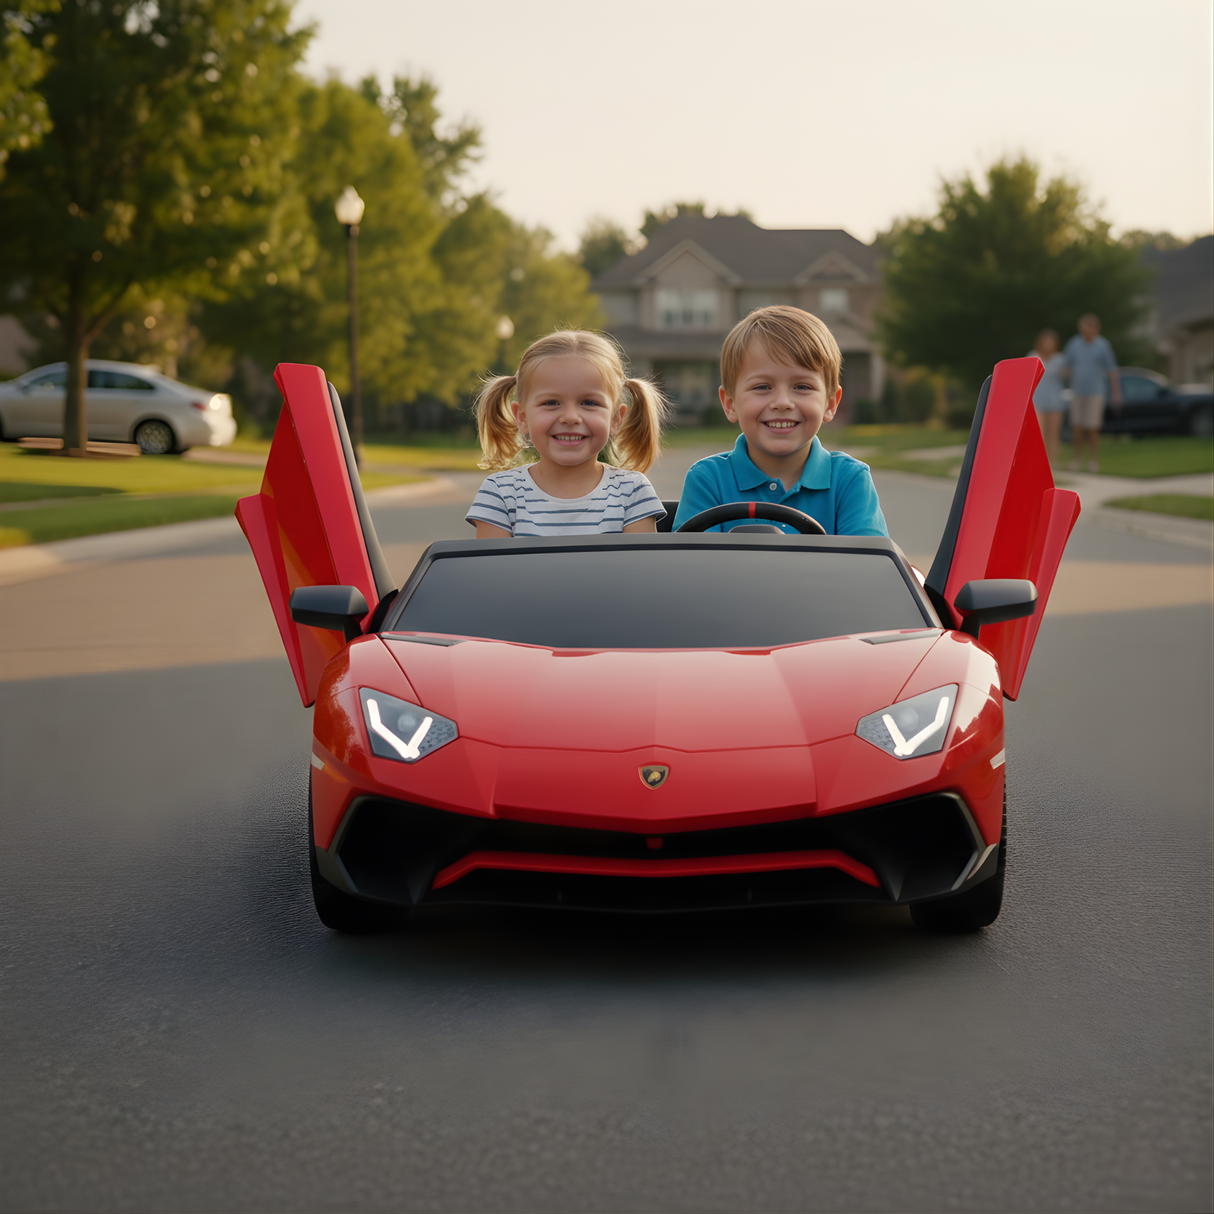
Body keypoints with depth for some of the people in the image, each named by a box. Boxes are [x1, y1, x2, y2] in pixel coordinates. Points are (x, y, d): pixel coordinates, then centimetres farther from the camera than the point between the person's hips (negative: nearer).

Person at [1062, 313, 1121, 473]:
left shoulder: (1103, 346, -9)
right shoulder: (1074, 344, -1)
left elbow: (1112, 370, -4)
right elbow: (1066, 366, 7)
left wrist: (1116, 393, -5)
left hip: (1096, 393, -3)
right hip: (1077, 392, 3)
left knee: (1092, 428, -4)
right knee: (1077, 428, 5)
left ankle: (1093, 460, 9)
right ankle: (1077, 458, 19)